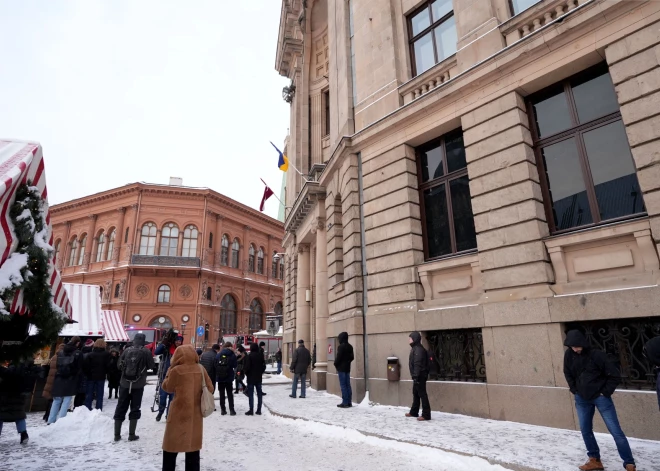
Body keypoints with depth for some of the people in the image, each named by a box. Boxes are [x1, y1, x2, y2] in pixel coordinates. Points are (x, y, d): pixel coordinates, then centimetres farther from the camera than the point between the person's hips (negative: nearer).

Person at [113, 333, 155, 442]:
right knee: (135, 409, 7)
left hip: (125, 383, 3)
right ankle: (131, 435, 8)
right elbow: (152, 366, -3)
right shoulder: (146, 352, -9)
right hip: (138, 385, -2)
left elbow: (119, 365, 4)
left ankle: (117, 435, 16)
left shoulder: (127, 350, -1)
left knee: (121, 408, 12)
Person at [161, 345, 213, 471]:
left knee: (171, 446, 12)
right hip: (196, 413, 4)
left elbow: (167, 387, 2)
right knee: (193, 446, 15)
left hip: (179, 413, -4)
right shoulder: (201, 370, -2)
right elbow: (210, 388, 3)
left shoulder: (176, 370, -14)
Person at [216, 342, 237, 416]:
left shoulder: (218, 355, 0)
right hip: (229, 377, -2)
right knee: (229, 393, 7)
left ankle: (223, 409, 11)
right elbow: (235, 365, -5)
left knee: (222, 394, 10)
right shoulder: (232, 355, -9)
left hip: (219, 377, 2)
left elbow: (215, 365, 1)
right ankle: (231, 410, 4)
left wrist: (217, 374, 12)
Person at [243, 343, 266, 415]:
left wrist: (246, 373, 3)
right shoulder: (261, 355, 1)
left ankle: (251, 410, 3)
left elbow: (247, 367, -15)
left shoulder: (250, 356, -14)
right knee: (259, 393, 9)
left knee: (250, 394, 3)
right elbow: (264, 366, 5)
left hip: (251, 377, -4)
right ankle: (259, 410, 12)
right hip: (259, 377, 5)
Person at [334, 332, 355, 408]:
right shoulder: (350, 346, 9)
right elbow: (352, 357, 12)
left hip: (341, 368, -8)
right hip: (347, 368, 8)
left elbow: (338, 357, -17)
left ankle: (345, 402, -3)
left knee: (343, 385, -4)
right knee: (348, 385, 10)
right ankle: (349, 402, 13)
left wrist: (336, 364, -1)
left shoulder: (341, 346, -15)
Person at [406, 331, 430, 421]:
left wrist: (416, 376, -26)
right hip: (417, 376, 11)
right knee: (415, 393, 18)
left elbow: (418, 364, -23)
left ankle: (426, 415, -1)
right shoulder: (415, 348, 14)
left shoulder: (418, 349, -18)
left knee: (422, 394, -6)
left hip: (420, 376, -11)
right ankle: (414, 412, 29)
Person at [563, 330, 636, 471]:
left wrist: (605, 392, -9)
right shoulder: (569, 355, -6)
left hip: (600, 397, -5)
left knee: (615, 431, -1)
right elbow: (567, 373, 11)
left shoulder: (597, 355, -20)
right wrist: (574, 389, 6)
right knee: (585, 430, 12)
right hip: (581, 399, 5)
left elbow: (615, 376, -12)